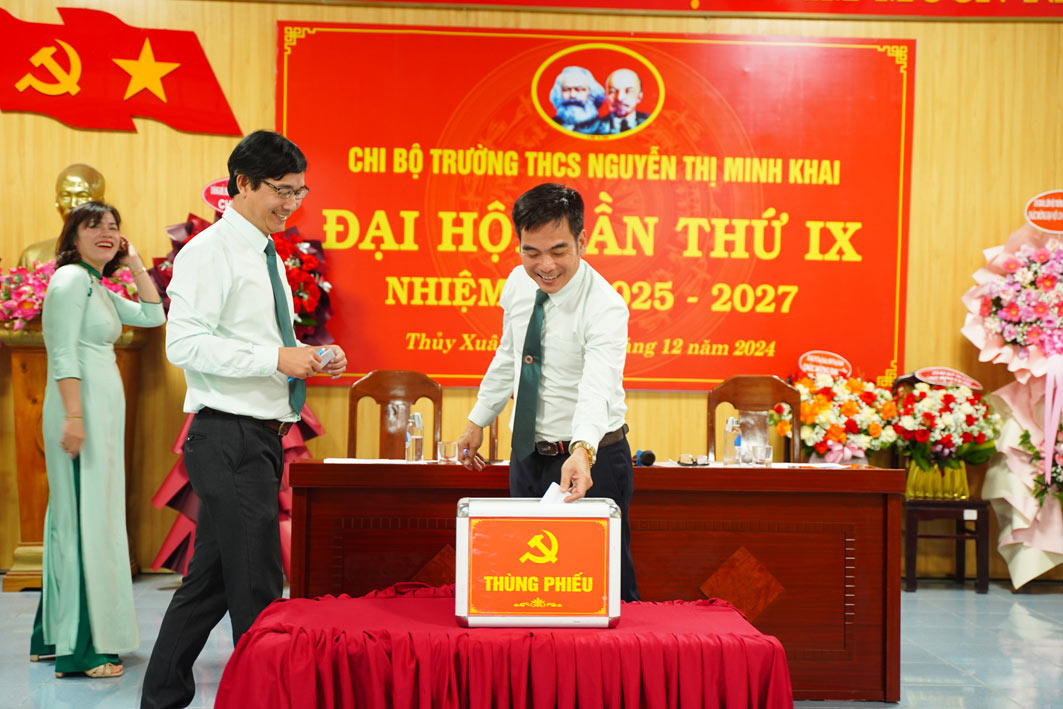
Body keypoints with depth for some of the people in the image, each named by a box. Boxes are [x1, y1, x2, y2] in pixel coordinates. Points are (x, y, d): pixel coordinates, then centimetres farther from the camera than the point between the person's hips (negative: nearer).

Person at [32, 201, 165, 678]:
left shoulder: (100, 290, 19)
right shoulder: (70, 278, -7)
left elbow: (153, 315, 22)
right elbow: (64, 354, -16)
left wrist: (134, 263, 19)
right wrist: (74, 415, -22)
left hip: (102, 410, 10)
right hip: (82, 407, -10)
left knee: (76, 518, 12)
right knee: (85, 517, -9)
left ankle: (54, 635, 21)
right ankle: (81, 648, -7)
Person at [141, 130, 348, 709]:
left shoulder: (267, 257, 18)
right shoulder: (210, 251, -10)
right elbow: (185, 343, -19)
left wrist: (312, 357, 7)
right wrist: (275, 357, -22)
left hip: (261, 438, 9)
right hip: (229, 438, -9)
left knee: (212, 576, 16)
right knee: (258, 591, -5)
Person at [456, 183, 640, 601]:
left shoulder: (605, 306, -21)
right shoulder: (518, 284, 0)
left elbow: (598, 386, -37)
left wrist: (582, 452, -52)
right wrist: (478, 420, 17)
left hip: (589, 460, -6)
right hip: (527, 454, 7)